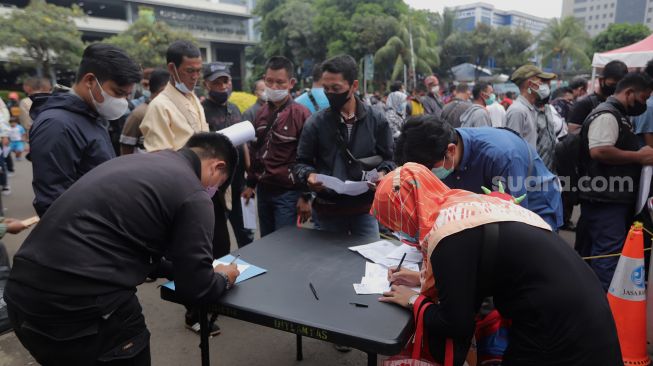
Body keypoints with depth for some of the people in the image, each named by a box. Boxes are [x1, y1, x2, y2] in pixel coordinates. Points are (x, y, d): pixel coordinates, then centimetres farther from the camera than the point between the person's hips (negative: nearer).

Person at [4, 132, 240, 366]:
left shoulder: (135, 161, 16)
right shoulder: (193, 193, -8)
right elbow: (196, 289, -6)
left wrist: (173, 268, 32)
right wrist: (223, 279, 15)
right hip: (82, 306, -8)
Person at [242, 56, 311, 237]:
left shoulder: (300, 114, -11)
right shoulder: (261, 113, 8)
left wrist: (305, 196, -11)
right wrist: (250, 183, 16)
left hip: (288, 194, -6)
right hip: (263, 191, 6)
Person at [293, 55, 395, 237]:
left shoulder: (377, 120, -1)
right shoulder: (315, 123, -3)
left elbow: (388, 159, 6)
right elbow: (301, 163, 4)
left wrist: (382, 174, -15)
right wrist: (309, 175, -18)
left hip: (365, 209, 0)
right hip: (328, 210, 1)